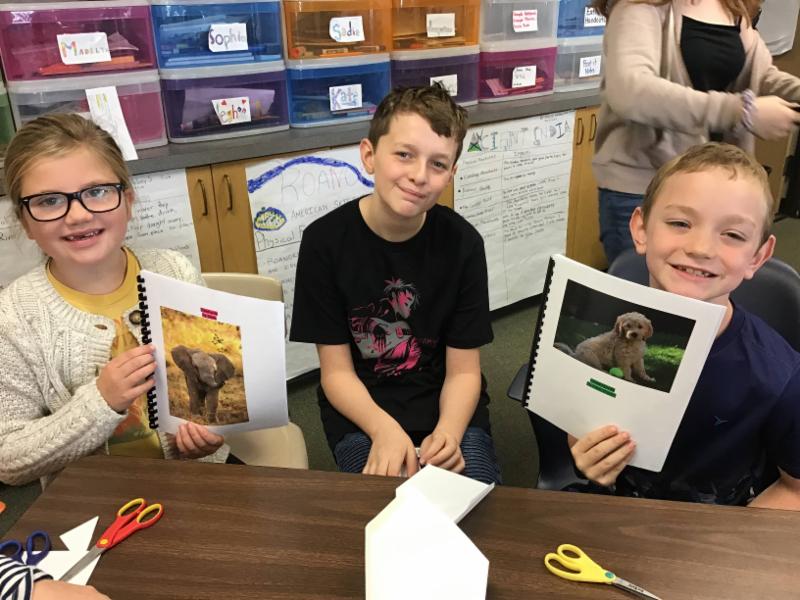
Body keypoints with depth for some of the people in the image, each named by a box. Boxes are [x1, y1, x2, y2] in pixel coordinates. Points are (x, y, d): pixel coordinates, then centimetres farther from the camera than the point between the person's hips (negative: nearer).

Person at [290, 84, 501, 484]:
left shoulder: (462, 243, -9)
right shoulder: (325, 240, -13)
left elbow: (463, 371, -6)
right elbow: (336, 371, -9)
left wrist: (448, 433, -26)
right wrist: (384, 429, -26)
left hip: (446, 407, 1)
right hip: (361, 410, -1)